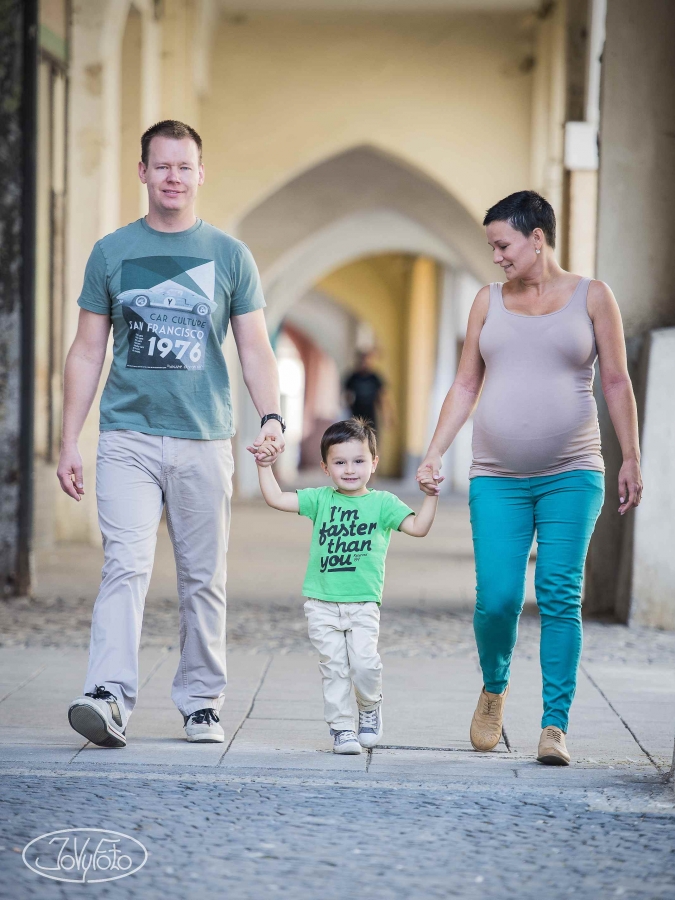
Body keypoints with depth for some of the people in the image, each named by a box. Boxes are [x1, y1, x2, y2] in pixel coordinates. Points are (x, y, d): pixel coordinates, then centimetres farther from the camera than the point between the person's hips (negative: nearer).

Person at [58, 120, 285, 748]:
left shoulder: (229, 256, 8)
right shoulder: (111, 253, 8)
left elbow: (255, 350, 6)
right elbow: (87, 352, 9)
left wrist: (271, 417, -12)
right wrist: (69, 441, 3)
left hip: (204, 439, 1)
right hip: (128, 436, -1)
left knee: (203, 579, 6)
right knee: (126, 565, -14)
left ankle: (200, 703, 15)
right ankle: (109, 698, -22)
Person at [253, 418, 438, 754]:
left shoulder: (382, 503, 4)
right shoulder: (321, 499, 6)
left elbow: (418, 527, -3)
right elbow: (276, 499, 3)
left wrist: (430, 496, -14)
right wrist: (265, 466, -3)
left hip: (363, 603, -1)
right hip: (322, 603, 1)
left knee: (365, 664, -13)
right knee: (334, 668, 1)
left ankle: (370, 707, 17)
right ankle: (341, 728, 11)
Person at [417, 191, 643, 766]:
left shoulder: (591, 297, 6)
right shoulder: (489, 301, 12)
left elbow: (617, 383, 7)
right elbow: (466, 385, 14)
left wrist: (632, 460, 3)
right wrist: (434, 453, 6)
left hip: (572, 475, -2)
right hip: (497, 479, 2)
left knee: (560, 599, -8)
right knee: (496, 599, -7)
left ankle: (555, 726, -3)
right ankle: (494, 688, 22)